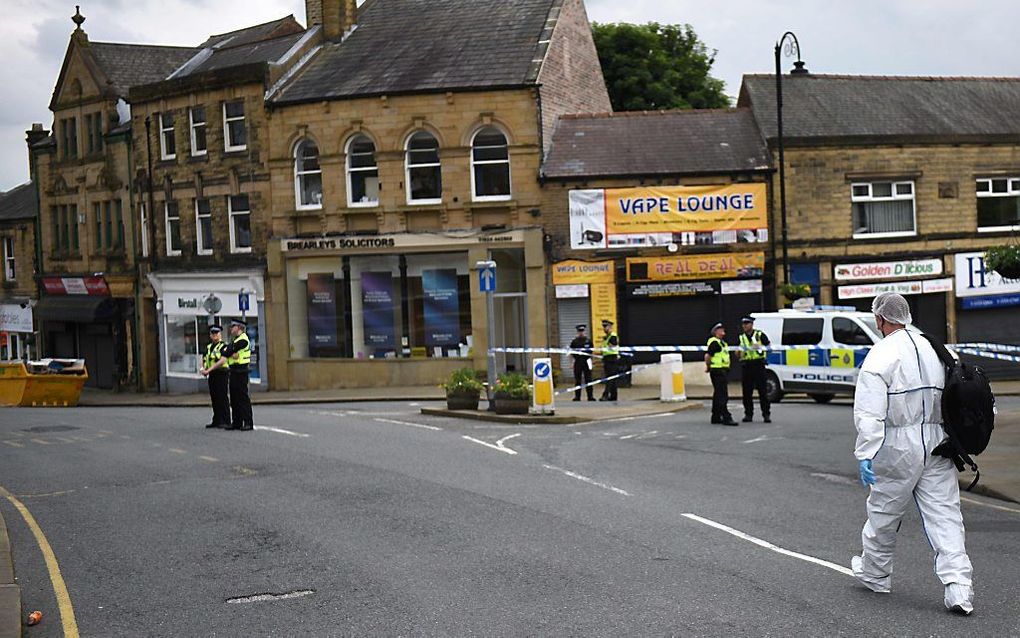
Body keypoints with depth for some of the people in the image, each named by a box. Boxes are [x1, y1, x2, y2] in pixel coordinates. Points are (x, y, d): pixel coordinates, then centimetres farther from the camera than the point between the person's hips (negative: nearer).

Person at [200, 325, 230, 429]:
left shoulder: (223, 346, -8)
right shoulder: (208, 347, 16)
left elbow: (222, 361, -20)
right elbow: (204, 360, 18)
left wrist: (209, 369, -22)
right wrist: (204, 369, -4)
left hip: (221, 374, -8)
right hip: (212, 376, 8)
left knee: (223, 398, -7)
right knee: (214, 398, 10)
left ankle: (226, 421, -4)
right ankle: (217, 421, 17)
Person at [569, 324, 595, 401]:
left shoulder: (588, 341, 6)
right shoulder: (574, 341, 7)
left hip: (586, 361, -1)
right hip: (577, 362, 1)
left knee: (588, 379, -1)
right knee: (577, 380, 3)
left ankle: (590, 396, 1)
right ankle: (577, 396, 8)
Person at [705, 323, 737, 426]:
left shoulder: (721, 343, 20)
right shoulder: (714, 342, -13)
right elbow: (707, 356, -19)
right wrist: (708, 367, -6)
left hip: (723, 371, 11)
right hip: (718, 371, -11)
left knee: (718, 395, 14)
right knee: (722, 395, -13)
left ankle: (716, 417, 21)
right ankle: (726, 417, -16)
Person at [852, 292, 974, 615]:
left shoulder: (881, 356, -10)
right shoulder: (934, 349, 10)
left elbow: (870, 412, -18)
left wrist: (865, 453, -20)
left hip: (899, 446, -5)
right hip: (937, 443, 5)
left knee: (883, 513, 13)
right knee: (945, 516, 2)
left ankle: (874, 574, 31)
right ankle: (958, 586, -8)